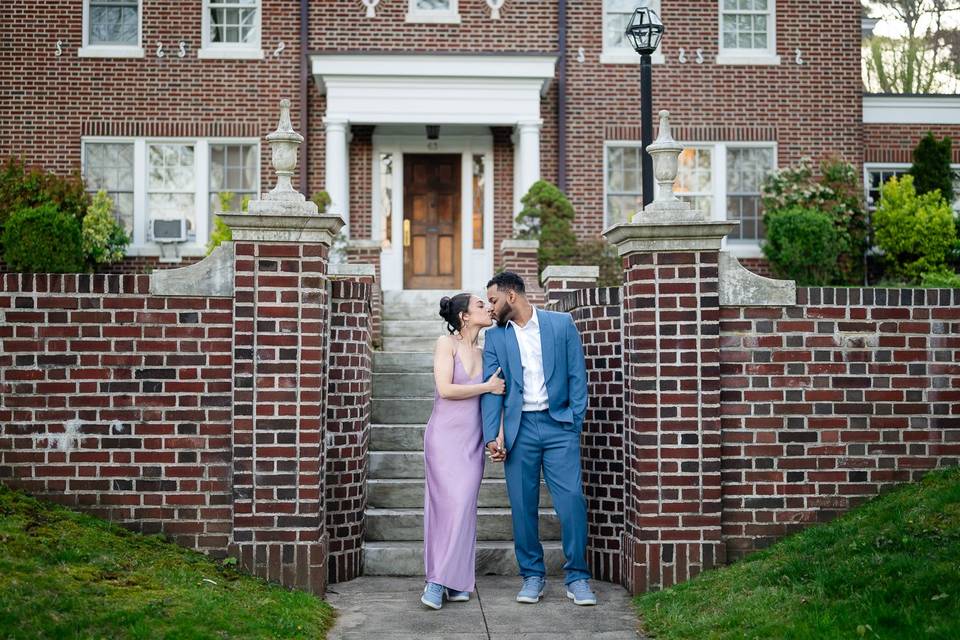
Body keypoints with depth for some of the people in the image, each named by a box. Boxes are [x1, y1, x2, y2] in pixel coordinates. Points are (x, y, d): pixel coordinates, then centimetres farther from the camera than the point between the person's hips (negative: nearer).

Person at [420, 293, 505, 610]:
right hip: (445, 434, -4)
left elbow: (497, 394, 9)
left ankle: (453, 582, 3)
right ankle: (438, 579, -3)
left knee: (464, 506, -2)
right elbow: (445, 389, -13)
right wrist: (487, 387, -7)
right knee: (449, 503, -10)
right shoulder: (446, 343, -3)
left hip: (473, 438, 4)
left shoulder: (485, 353, 11)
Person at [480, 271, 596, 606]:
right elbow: (491, 388, 2)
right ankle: (532, 576, 17)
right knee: (523, 506, 4)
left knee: (572, 500, -7)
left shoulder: (561, 323, 4)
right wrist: (491, 436, -7)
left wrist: (575, 422, -3)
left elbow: (577, 375, 5)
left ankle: (577, 578, 6)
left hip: (558, 424, -2)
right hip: (519, 428, 2)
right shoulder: (494, 336, 8)